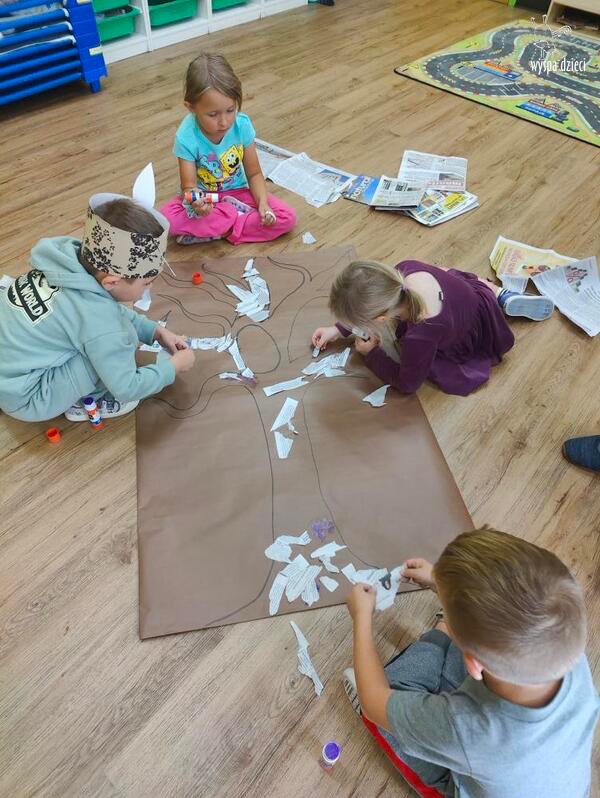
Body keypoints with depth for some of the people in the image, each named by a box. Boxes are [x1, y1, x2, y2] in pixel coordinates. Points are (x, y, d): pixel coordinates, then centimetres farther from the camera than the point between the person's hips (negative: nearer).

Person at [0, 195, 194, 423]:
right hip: (24, 397, -8)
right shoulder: (98, 321, -32)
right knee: (121, 333, -20)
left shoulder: (73, 257, -11)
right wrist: (173, 366, -7)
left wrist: (155, 331, 5)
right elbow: (126, 388, -20)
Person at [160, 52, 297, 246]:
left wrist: (263, 203, -24)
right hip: (203, 197, -2)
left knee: (287, 217, -19)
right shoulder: (186, 137, -21)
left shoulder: (242, 125, -14)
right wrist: (196, 203, -45)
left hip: (237, 192, 2)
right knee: (167, 219, -33)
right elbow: (188, 186, -20)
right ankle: (239, 214, -18)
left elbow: (254, 173, -5)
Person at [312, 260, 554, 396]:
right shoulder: (404, 270, -29)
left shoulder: (420, 337, -46)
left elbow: (407, 384, -24)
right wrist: (339, 329, -4)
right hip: (474, 291, 6)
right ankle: (502, 296, 27)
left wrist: (372, 354, -12)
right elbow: (378, 299, -5)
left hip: (478, 342, -5)